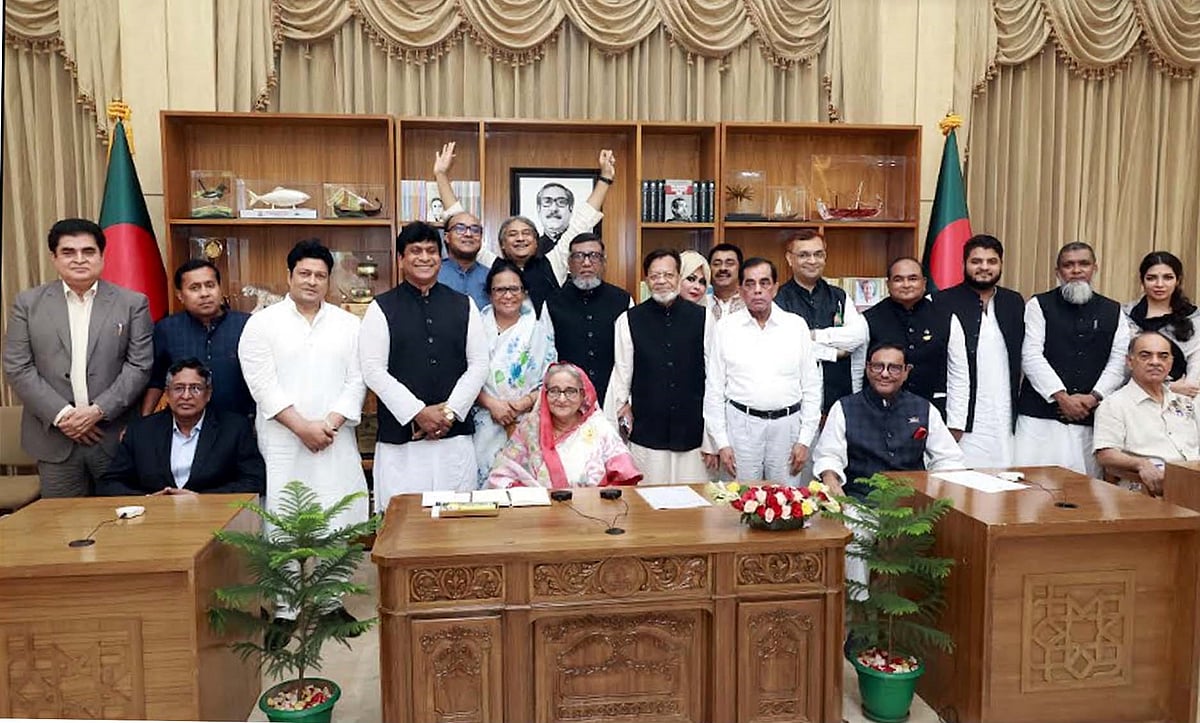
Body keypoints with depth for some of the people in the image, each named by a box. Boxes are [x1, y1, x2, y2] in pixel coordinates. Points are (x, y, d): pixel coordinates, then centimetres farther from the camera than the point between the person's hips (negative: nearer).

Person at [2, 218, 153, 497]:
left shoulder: (132, 303, 3)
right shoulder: (28, 303, 7)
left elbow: (140, 366, -2)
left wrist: (98, 410, -12)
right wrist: (61, 414, -8)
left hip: (116, 438, -1)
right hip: (55, 439, 1)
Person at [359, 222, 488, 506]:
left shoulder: (463, 306, 11)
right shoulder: (382, 308, 4)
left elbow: (479, 364, 7)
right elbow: (374, 371, -3)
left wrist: (450, 411, -4)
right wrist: (418, 412, -10)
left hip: (455, 433, 2)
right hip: (401, 438, -2)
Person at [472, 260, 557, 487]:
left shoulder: (539, 325, 6)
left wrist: (526, 402, -10)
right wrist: (491, 404, -11)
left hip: (529, 423, 0)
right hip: (487, 425, 0)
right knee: (487, 480, -3)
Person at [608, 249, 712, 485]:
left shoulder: (702, 318, 3)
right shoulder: (629, 321, 2)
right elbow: (621, 375, 6)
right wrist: (623, 410, 6)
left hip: (692, 432, 1)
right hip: (646, 433, 0)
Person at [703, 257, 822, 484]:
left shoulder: (797, 325, 4)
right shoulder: (726, 327, 2)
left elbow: (811, 387, 5)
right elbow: (714, 389, 3)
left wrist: (804, 440, 0)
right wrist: (721, 443, -2)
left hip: (787, 425, 1)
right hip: (741, 424, -1)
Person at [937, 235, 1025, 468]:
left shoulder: (1014, 303, 13)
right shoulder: (944, 303, -1)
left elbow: (1020, 361, 16)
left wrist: (1018, 412, 9)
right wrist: (953, 423, -5)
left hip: (1005, 422, 4)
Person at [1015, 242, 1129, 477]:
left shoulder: (1113, 311, 15)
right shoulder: (1038, 306, 5)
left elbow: (1119, 361, 8)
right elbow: (1031, 356, -4)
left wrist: (1094, 397, -6)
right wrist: (1061, 396, -10)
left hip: (1091, 417, 3)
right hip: (1041, 415, -2)